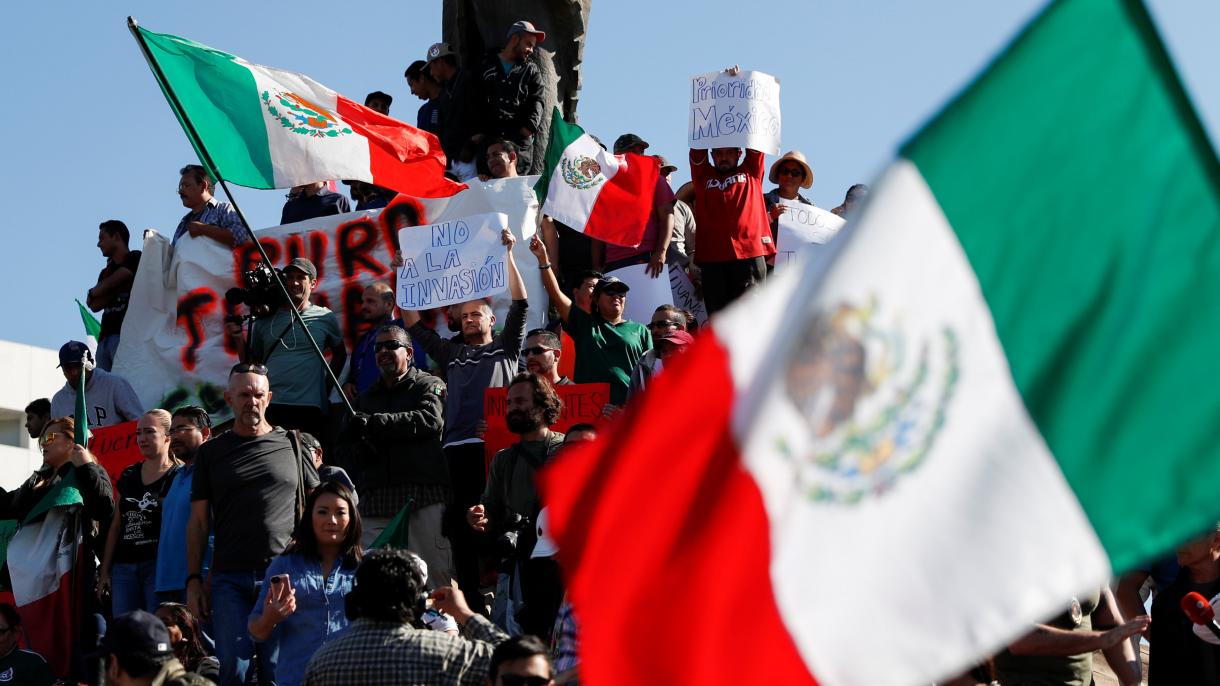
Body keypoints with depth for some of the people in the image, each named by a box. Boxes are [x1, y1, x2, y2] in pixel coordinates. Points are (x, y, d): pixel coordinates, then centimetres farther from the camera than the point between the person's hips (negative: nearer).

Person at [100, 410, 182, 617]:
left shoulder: (178, 477, 0)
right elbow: (115, 527, 19)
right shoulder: (128, 476, 17)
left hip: (159, 565, -6)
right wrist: (104, 571, 15)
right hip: (124, 567, 6)